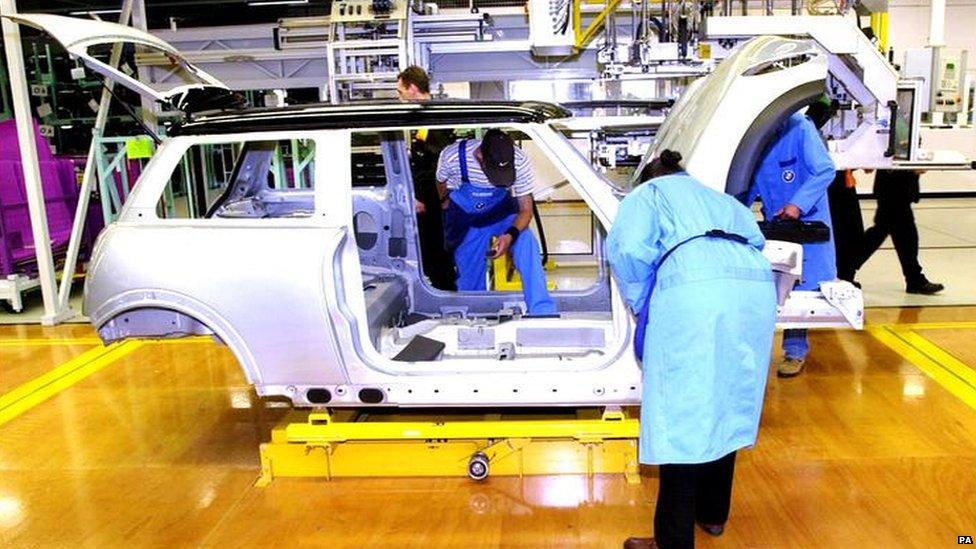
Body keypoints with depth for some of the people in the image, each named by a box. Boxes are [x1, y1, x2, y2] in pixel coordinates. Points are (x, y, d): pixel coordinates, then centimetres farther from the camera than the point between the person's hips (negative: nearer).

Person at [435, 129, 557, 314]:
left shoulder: (519, 161, -28)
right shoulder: (453, 157, -29)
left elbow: (526, 209, -22)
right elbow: (441, 181, -4)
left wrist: (510, 235, -40)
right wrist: (446, 204, 14)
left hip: (500, 210, 0)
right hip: (463, 214, 0)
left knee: (525, 240, -28)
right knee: (469, 278, -4)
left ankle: (543, 312, -29)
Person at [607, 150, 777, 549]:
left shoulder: (647, 193, 24)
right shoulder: (719, 197, 40)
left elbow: (628, 250, 5)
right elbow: (756, 240, 26)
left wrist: (644, 307, 18)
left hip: (693, 285, -6)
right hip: (755, 284, 6)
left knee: (680, 415, -1)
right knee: (727, 405, 19)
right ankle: (713, 514, 34)